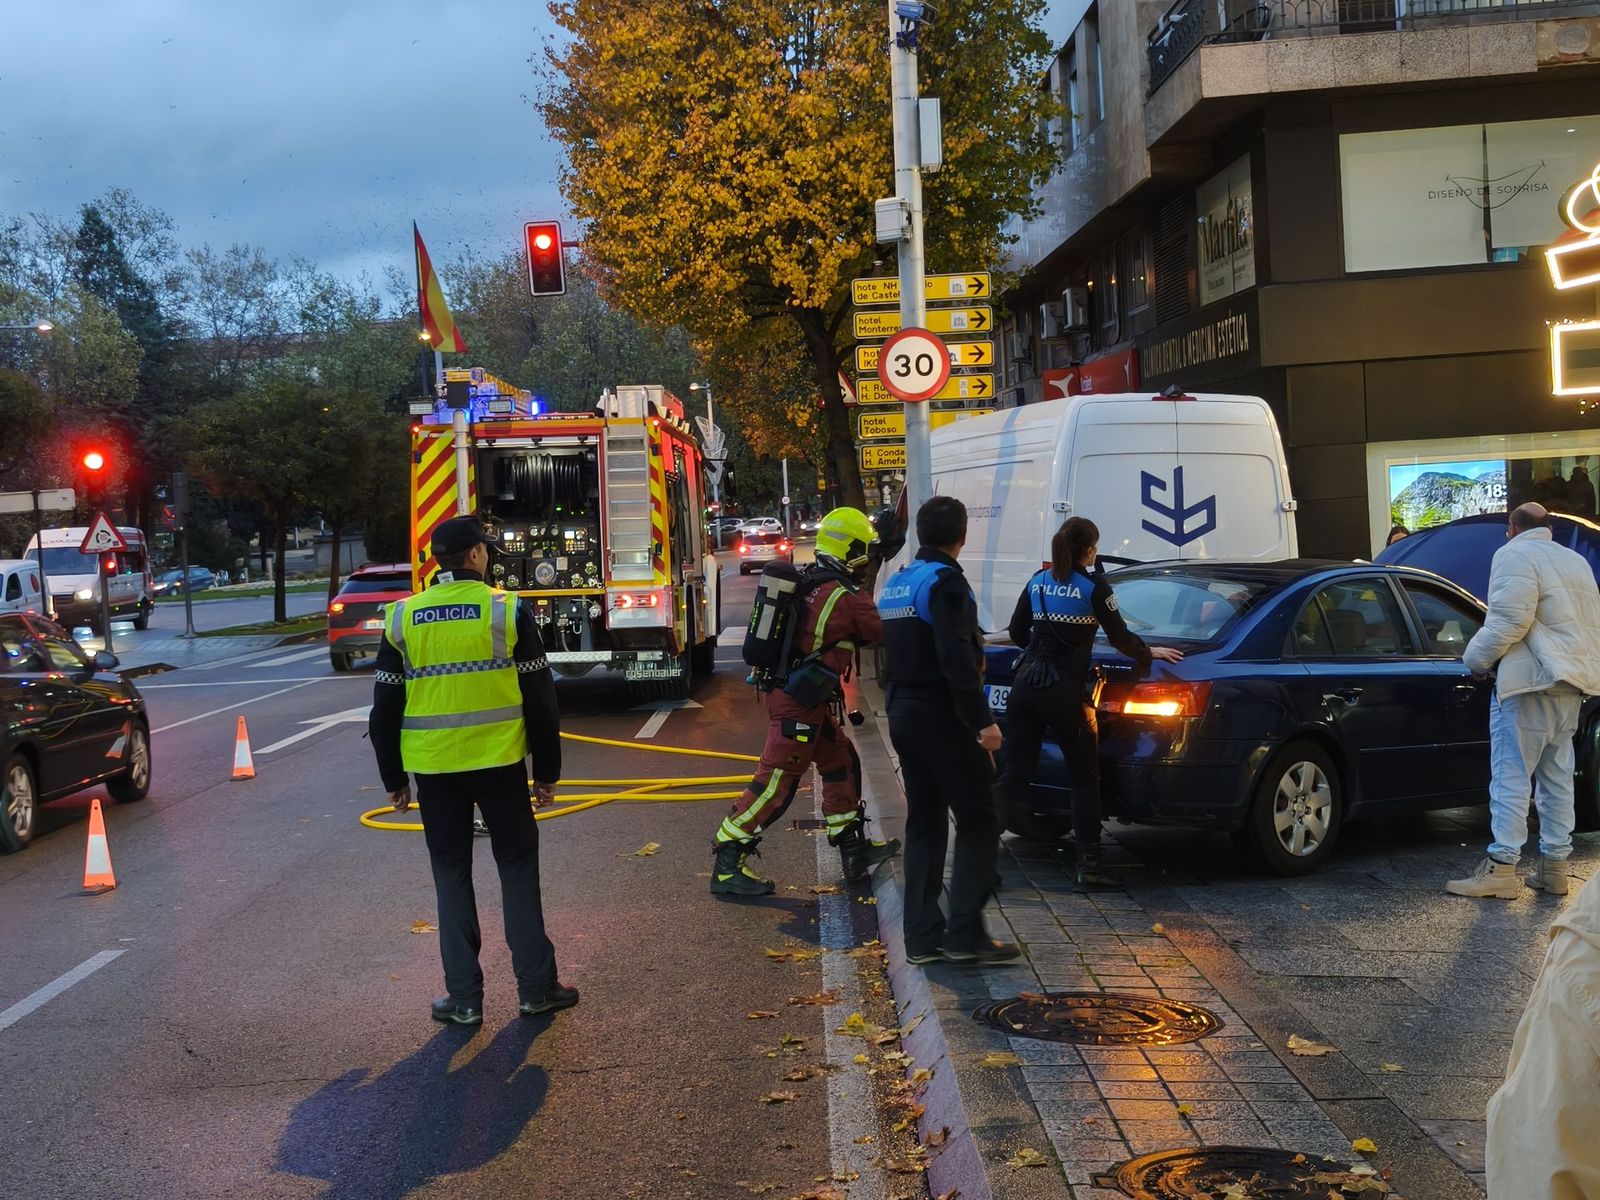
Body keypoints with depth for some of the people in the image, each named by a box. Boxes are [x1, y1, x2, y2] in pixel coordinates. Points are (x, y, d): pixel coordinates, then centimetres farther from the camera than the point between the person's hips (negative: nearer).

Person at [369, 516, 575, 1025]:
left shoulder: (403, 618, 0)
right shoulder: (507, 611, -6)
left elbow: (386, 707, 4)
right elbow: (540, 699, -4)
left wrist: (394, 778, 13)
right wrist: (547, 770, 6)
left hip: (433, 768, 2)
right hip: (499, 763, -1)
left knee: (451, 874, 11)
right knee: (517, 868, 11)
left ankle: (464, 998, 12)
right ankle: (536, 987, 14)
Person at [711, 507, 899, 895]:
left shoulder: (808, 583, 9)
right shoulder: (847, 598, -16)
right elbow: (883, 634, -5)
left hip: (786, 688, 10)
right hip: (799, 704, -10)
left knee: (842, 765, 18)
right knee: (776, 781, -6)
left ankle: (854, 849, 28)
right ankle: (727, 864, -4)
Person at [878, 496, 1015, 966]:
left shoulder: (896, 583, 13)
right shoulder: (945, 581, -15)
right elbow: (957, 658, -24)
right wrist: (982, 719, -23)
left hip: (904, 715, 9)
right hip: (942, 717, -9)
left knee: (924, 823, 12)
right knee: (978, 822, -2)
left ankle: (923, 935, 11)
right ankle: (965, 932, -7)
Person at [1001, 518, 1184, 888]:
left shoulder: (1038, 581, 11)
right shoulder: (1093, 586, -4)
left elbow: (1017, 631, 19)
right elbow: (1120, 637, -2)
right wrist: (1150, 652, 16)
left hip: (1025, 685, 5)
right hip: (1064, 691, -5)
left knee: (1015, 774, 6)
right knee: (1086, 778, 6)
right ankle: (1088, 866, 4)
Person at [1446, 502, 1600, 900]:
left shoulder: (1515, 555, -6)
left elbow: (1510, 619, -17)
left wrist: (1476, 659, -6)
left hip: (1531, 681, -9)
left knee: (1511, 777, -8)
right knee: (1557, 777, 12)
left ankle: (1500, 869, -10)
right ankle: (1555, 866, 13)